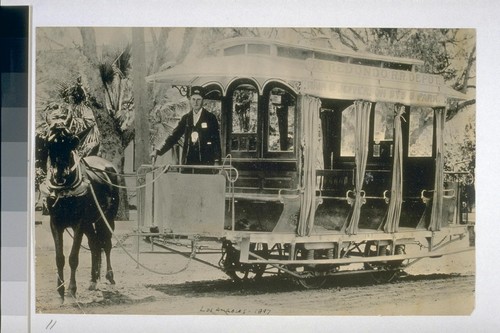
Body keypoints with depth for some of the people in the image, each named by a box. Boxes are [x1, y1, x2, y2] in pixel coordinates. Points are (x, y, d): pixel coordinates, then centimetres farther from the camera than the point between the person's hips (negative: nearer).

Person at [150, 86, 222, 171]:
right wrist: (158, 150, -2)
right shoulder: (186, 118, 14)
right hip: (188, 161, 3)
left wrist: (216, 162, -8)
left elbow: (216, 141, 0)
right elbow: (174, 136, 10)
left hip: (205, 162, -3)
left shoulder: (210, 118, 3)